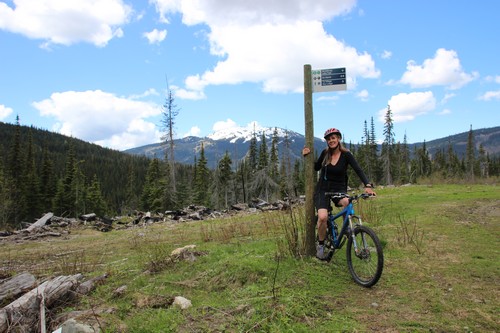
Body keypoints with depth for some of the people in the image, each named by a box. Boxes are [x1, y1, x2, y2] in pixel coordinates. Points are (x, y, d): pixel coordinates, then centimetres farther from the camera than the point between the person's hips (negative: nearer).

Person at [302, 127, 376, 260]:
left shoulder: (346, 155, -8)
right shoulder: (325, 153, -1)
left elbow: (358, 170, -18)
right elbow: (316, 167, 14)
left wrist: (368, 185, -34)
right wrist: (307, 156, 0)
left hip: (339, 189, -1)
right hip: (323, 189, 1)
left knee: (347, 203, -36)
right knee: (322, 217, -23)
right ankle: (321, 244, 2)